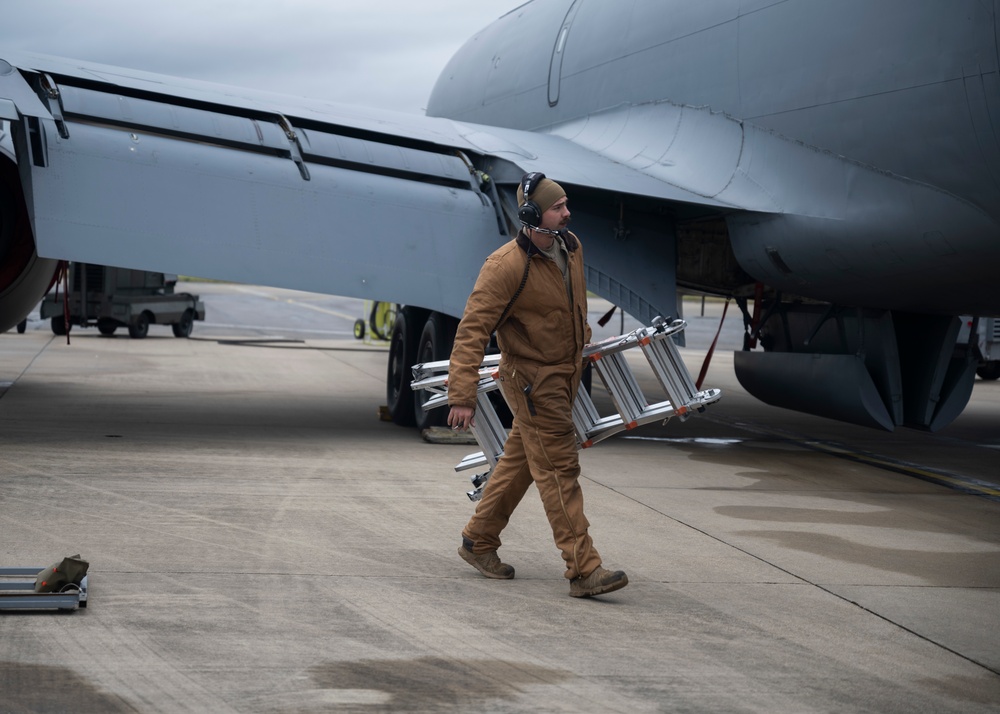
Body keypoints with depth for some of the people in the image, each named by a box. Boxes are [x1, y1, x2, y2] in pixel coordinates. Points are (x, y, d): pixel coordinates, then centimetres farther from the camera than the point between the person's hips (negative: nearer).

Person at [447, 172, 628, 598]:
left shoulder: (571, 248, 1)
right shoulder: (506, 267, -24)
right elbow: (472, 330, -25)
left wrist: (582, 338, 35)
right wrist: (462, 395, -29)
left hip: (565, 375, 8)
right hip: (534, 383, -8)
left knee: (520, 461, 17)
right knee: (559, 471, -8)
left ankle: (478, 542, 31)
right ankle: (583, 570, -5)